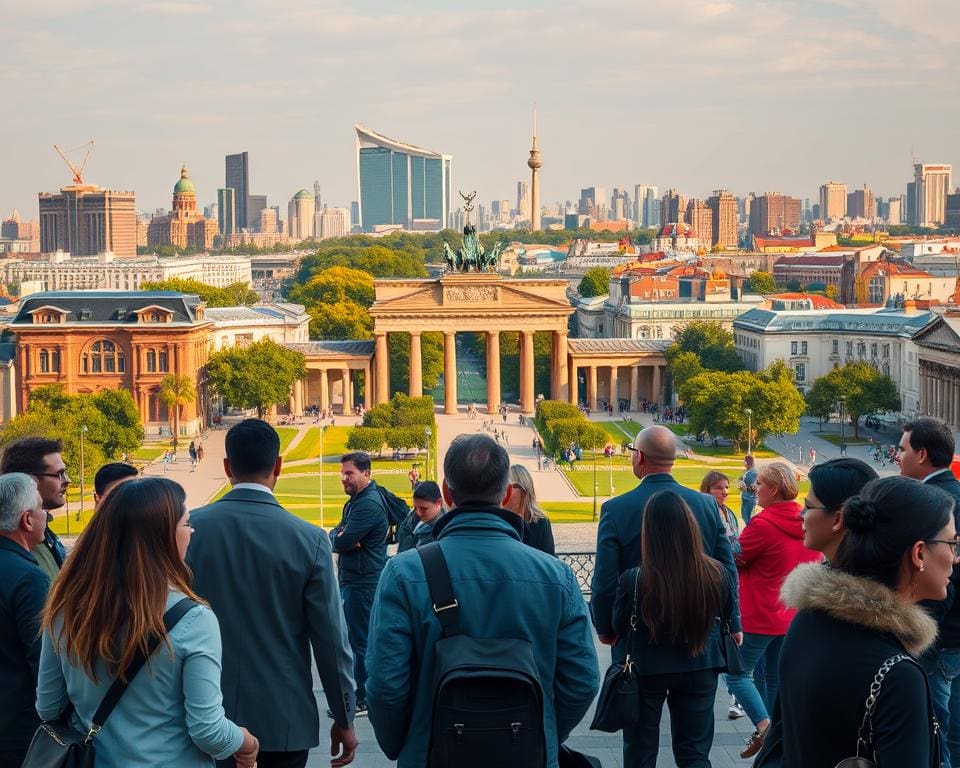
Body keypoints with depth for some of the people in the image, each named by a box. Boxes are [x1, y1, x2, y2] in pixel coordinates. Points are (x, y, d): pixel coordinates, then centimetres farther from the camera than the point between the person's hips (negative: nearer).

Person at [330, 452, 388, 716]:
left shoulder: (369, 505, -17)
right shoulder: (355, 501, 16)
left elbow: (341, 542, -21)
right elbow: (334, 537, 12)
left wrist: (339, 539, 1)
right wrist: (341, 538, -10)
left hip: (363, 582, -10)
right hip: (350, 580, 10)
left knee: (360, 642, -5)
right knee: (352, 639, 16)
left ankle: (362, 701, 0)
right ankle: (353, 694, 24)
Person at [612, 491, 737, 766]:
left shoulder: (633, 580, -27)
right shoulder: (717, 575, -19)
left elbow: (619, 627, -8)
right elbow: (729, 611, 3)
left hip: (645, 671, -1)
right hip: (700, 669, 2)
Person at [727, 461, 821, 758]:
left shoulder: (764, 524, -21)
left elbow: (734, 558, -12)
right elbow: (814, 565, 15)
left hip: (759, 616, -7)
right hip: (793, 617, 7)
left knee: (738, 673, 3)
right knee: (776, 678, 15)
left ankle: (764, 725, -14)